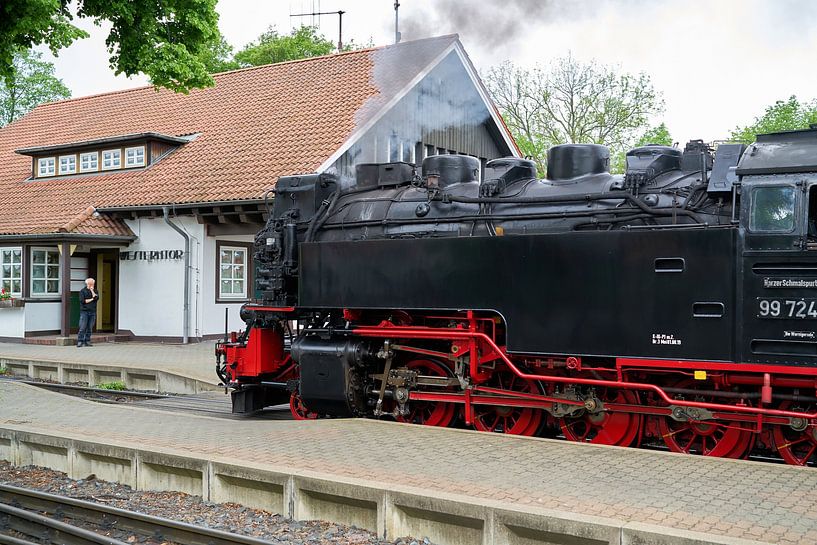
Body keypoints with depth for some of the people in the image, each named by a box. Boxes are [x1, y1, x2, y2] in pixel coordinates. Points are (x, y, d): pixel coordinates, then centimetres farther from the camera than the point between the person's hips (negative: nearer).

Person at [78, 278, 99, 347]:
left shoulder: (95, 291, 14)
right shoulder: (82, 291, 4)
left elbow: (96, 298, -5)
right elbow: (82, 301, -8)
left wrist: (92, 290, -4)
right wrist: (91, 299, -3)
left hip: (92, 312, 3)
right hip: (84, 311, -3)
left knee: (90, 328, 3)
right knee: (82, 328, -8)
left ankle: (87, 341, 7)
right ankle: (80, 342, -7)